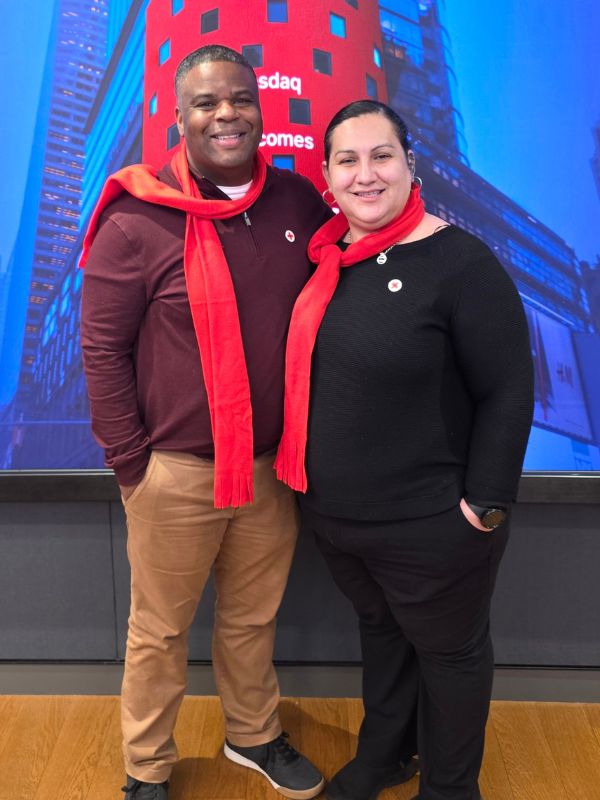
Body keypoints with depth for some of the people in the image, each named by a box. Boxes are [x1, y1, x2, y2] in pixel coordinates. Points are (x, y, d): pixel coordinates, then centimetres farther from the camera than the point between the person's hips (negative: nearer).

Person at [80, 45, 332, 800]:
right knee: (159, 631, 14)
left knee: (253, 620, 21)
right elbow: (102, 349, -8)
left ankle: (254, 735, 46)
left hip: (272, 467, 4)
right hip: (175, 472, -3)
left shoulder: (297, 200, 0)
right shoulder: (137, 221, -11)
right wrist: (131, 463, -9)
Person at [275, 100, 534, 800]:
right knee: (378, 629, 26)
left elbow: (508, 393, -17)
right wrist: (304, 470, 9)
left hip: (429, 526, -6)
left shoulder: (460, 263, -18)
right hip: (330, 513, 6)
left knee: (449, 650, 17)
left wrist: (485, 504, -16)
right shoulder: (326, 257, 1)